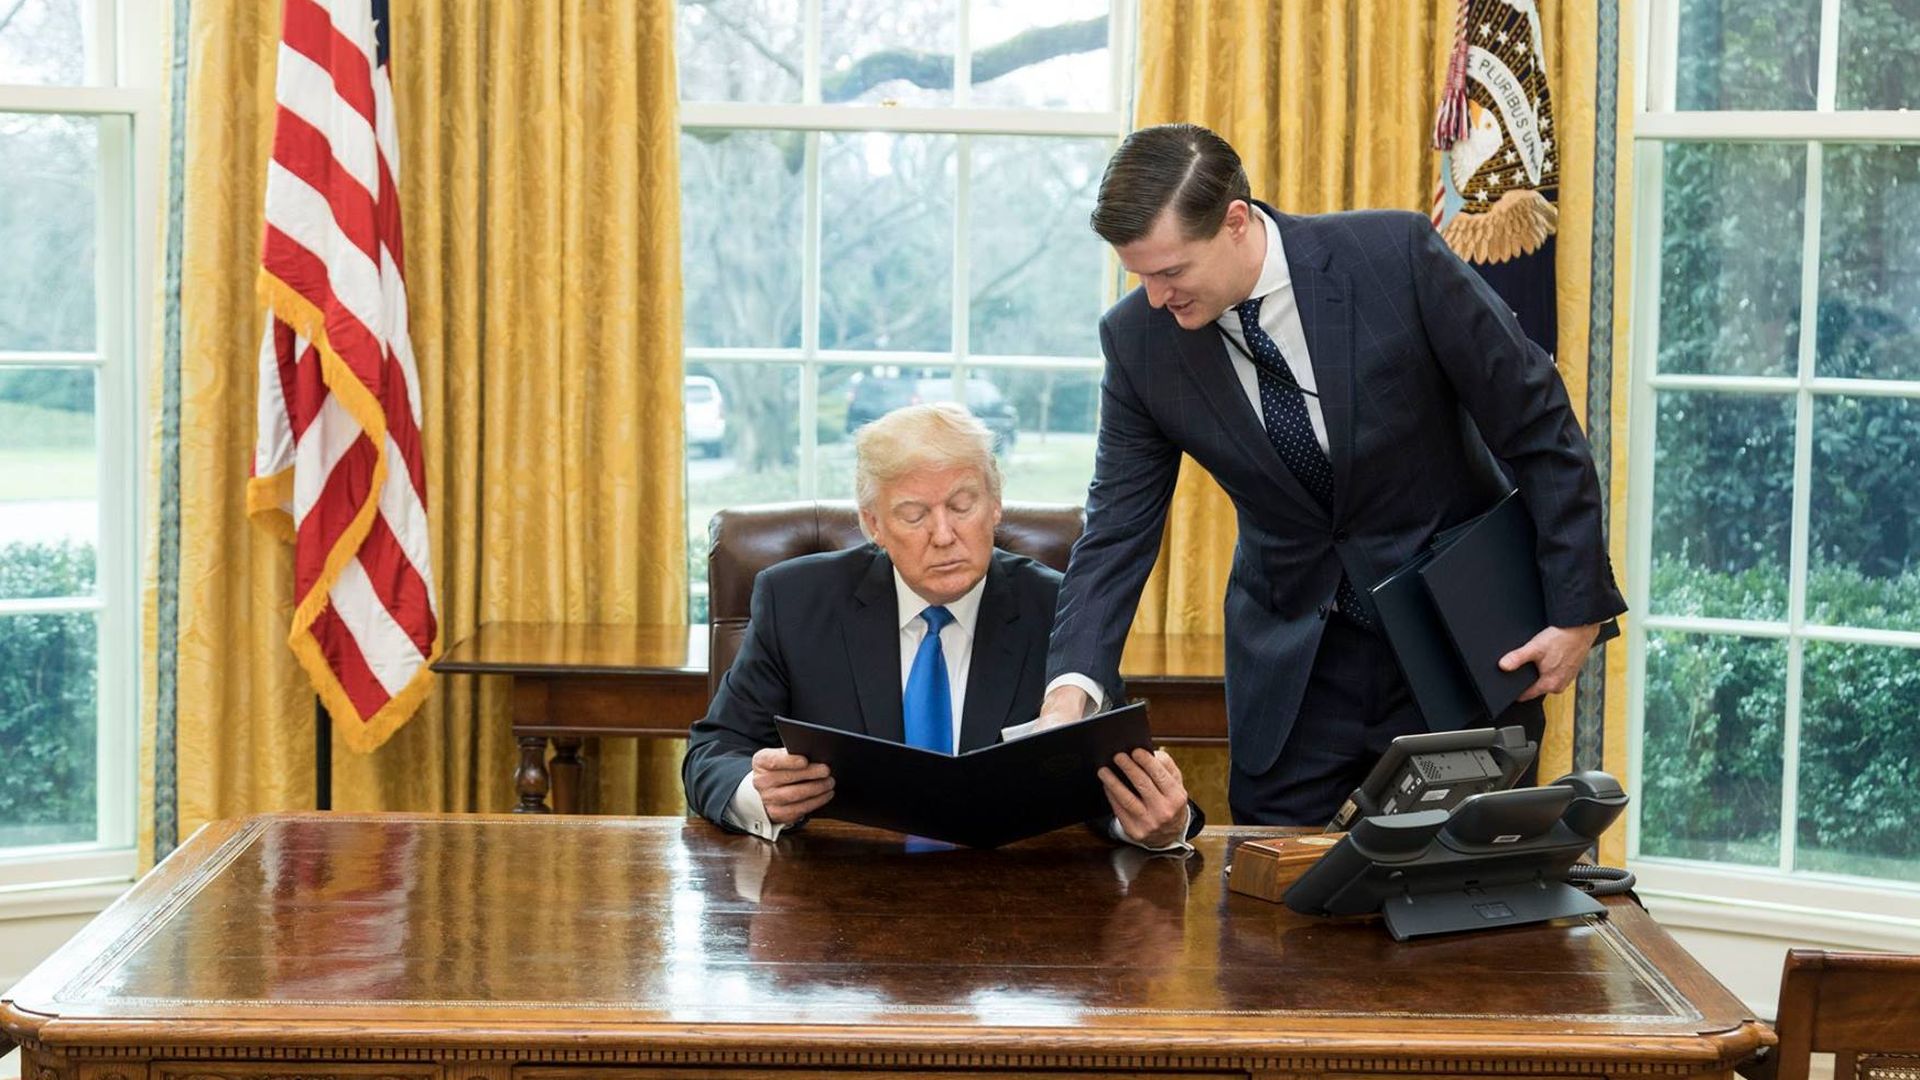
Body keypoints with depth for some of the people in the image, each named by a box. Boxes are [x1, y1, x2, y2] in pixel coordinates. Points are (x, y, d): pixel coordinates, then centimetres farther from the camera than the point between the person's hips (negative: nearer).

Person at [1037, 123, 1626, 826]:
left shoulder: (1395, 255, -19)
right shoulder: (1138, 339, -10)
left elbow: (1537, 423, -12)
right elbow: (1118, 529, -5)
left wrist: (1575, 608, -10)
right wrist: (1071, 687, -21)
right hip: (1294, 661, 2)